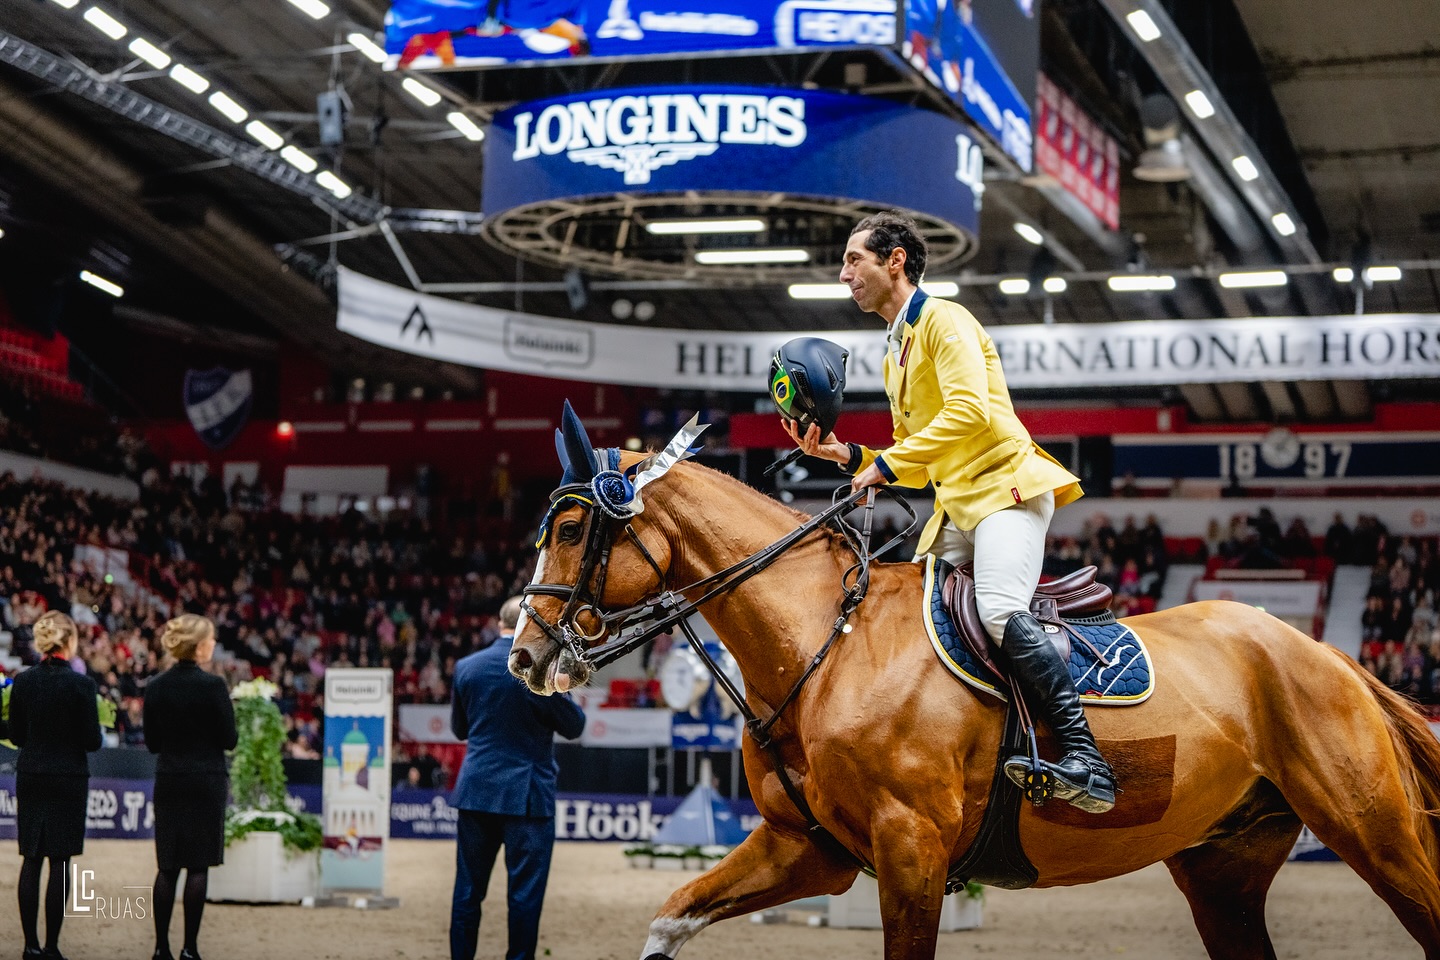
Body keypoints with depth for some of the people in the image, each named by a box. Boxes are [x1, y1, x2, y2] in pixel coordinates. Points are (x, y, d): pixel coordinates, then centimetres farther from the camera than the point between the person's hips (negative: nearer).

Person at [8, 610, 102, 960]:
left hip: (30, 777, 4)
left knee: (31, 859, 9)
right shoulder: (80, 685, -13)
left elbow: (16, 736, 6)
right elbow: (91, 741, -12)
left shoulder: (23, 682, -1)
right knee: (59, 862, 0)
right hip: (69, 780, -4)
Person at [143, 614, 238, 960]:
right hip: (206, 782, -5)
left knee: (167, 866, 9)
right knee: (198, 866, 0)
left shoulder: (156, 687, 2)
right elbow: (228, 740, -9)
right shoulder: (212, 686, -13)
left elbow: (152, 742, 7)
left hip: (168, 782, 5)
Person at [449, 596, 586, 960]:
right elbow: (574, 725, -2)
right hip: (526, 793, -4)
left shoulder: (466, 667, 3)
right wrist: (563, 694, 14)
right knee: (525, 890, 2)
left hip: (475, 791, 4)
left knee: (468, 888, 10)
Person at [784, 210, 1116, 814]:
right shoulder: (894, 353, 24)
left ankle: (1085, 759, -34)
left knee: (999, 611, -29)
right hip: (953, 506, 10)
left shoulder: (943, 320, -4)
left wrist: (887, 463, -20)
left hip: (1005, 486, -10)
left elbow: (970, 408, -22)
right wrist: (847, 456, 11)